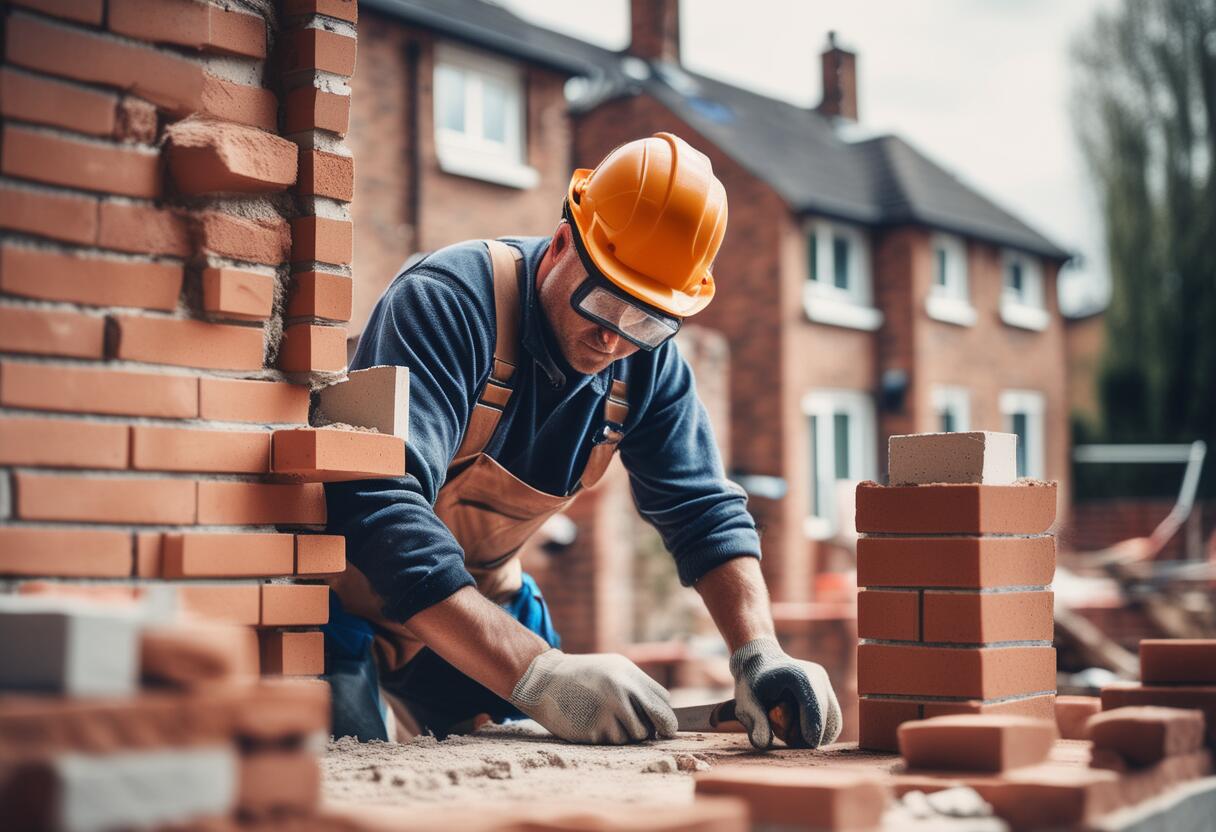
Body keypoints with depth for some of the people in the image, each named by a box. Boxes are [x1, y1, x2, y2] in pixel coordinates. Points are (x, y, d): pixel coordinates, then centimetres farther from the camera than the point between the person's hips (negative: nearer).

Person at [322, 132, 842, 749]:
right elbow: (381, 510, -43)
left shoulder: (649, 361, -10)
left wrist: (759, 653, -26)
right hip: (353, 589, -6)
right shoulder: (447, 303, -31)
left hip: (481, 594, 6)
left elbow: (704, 508, -7)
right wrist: (537, 674, -51)